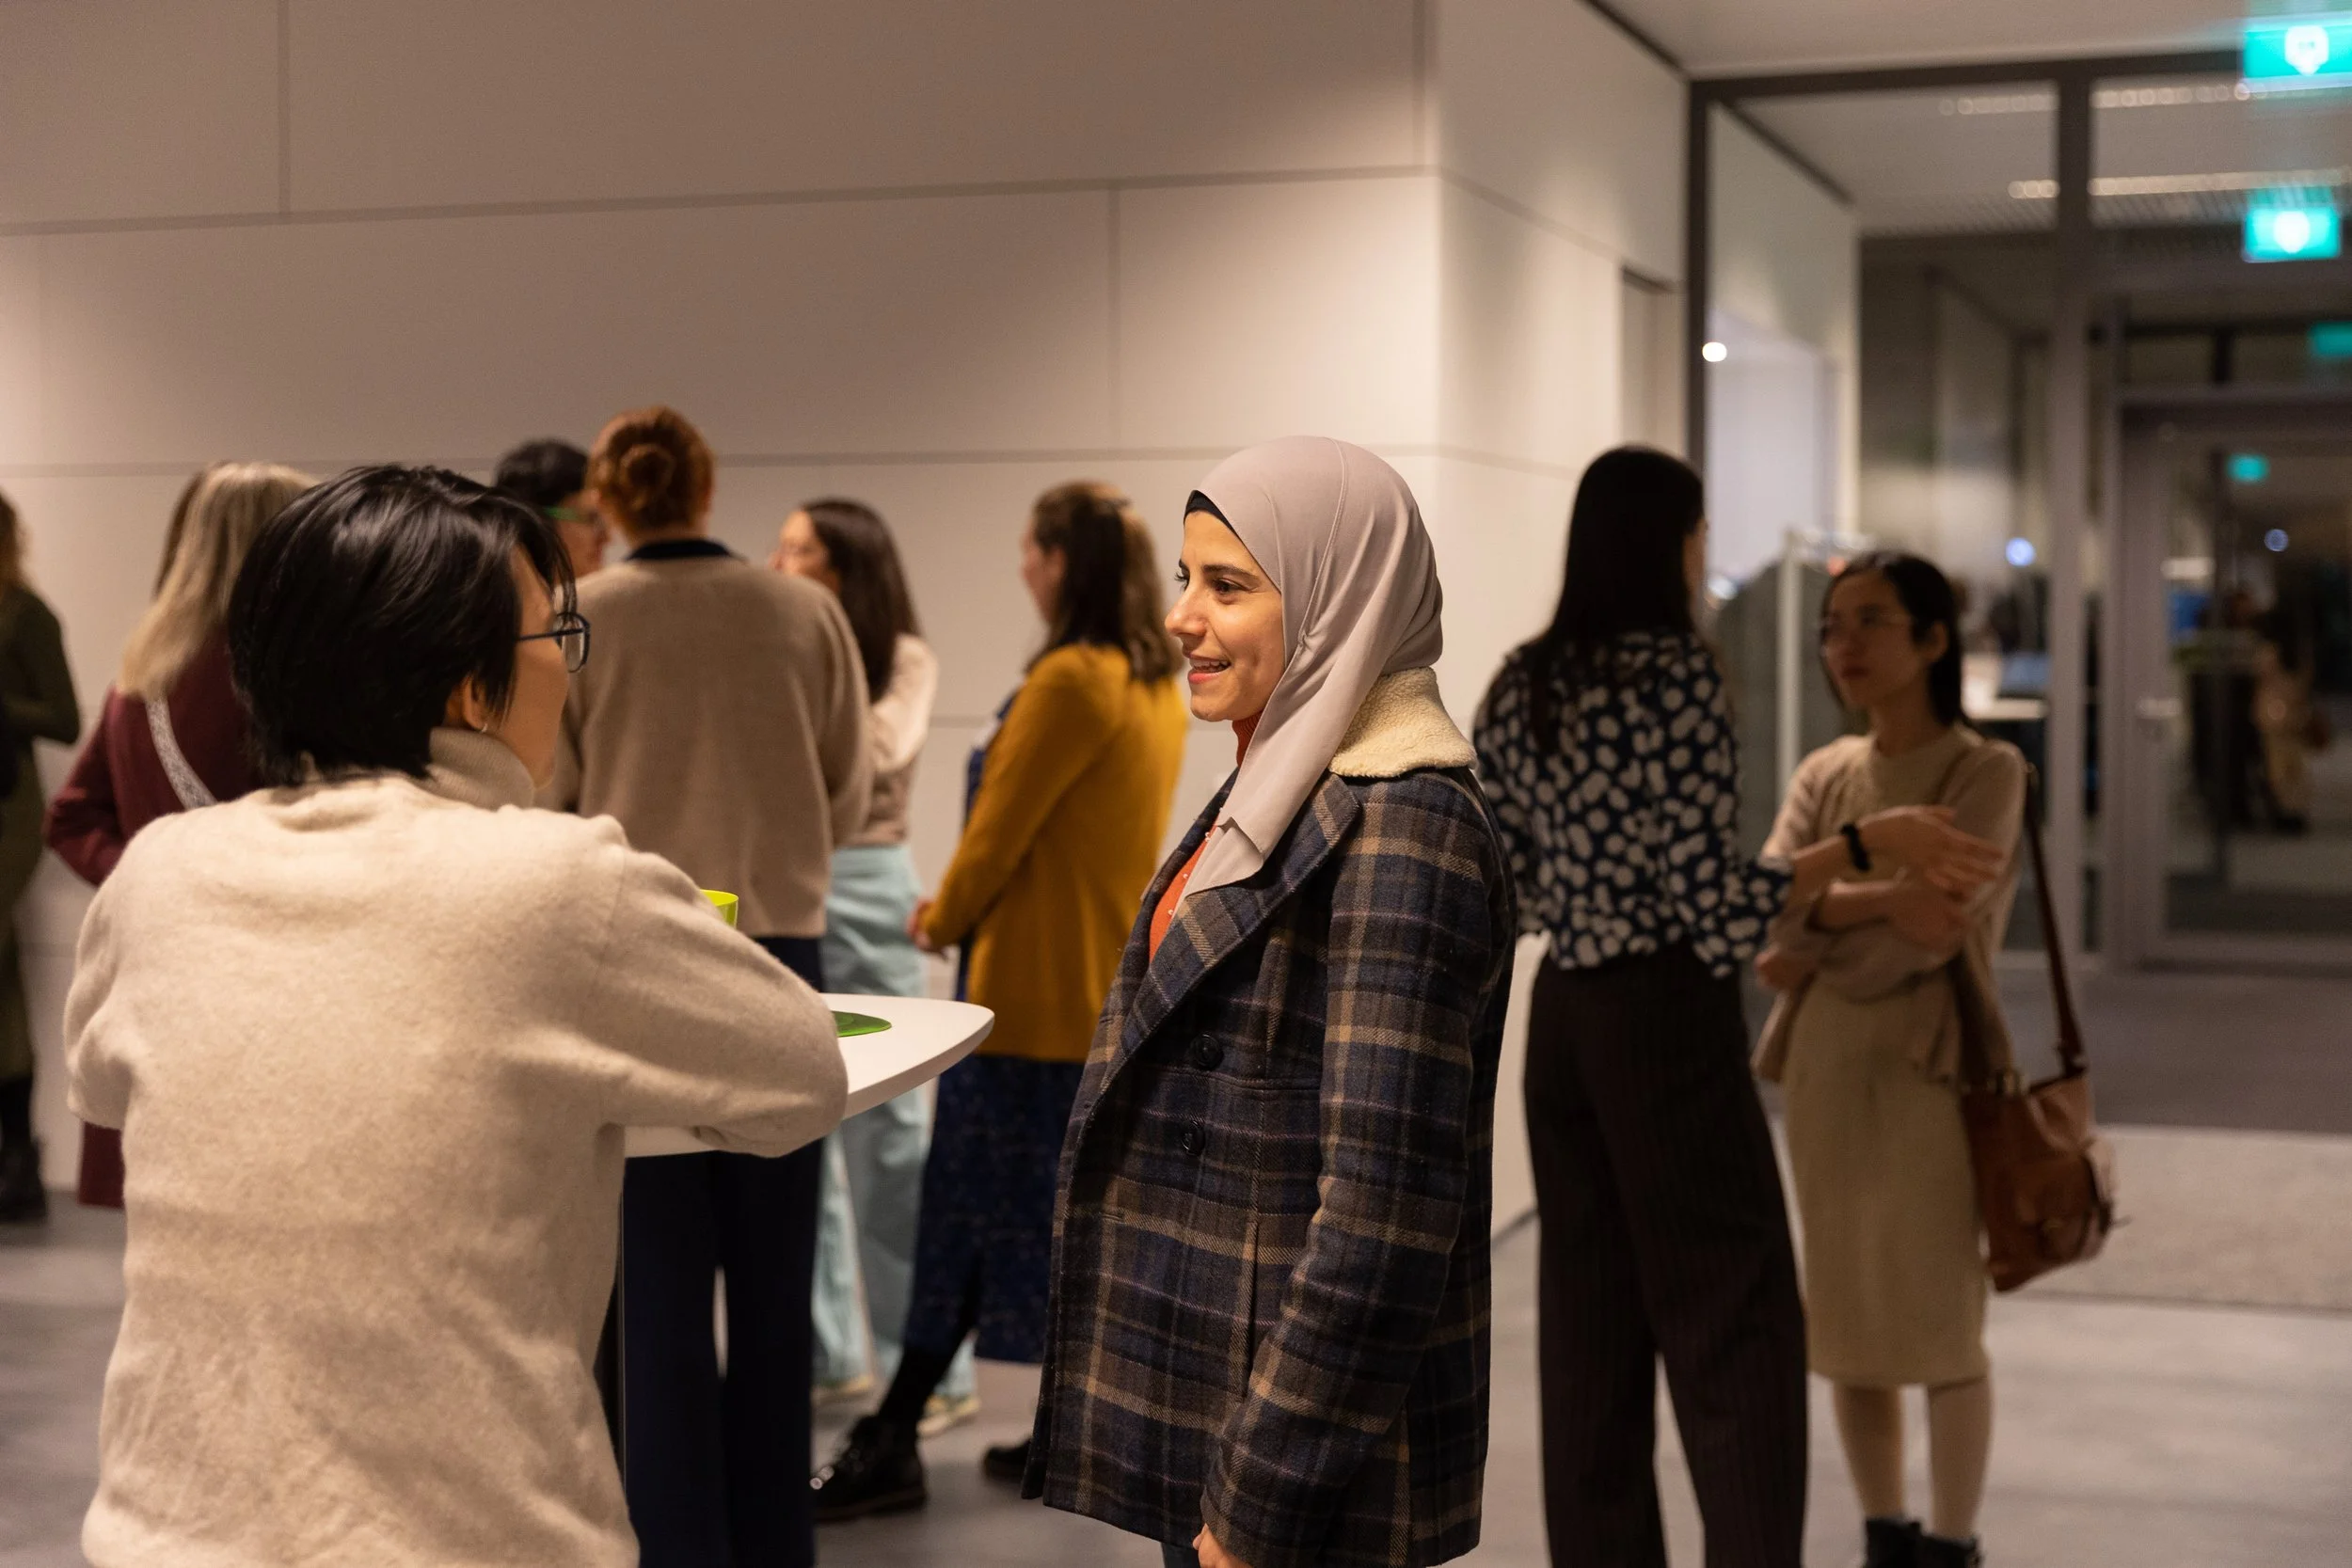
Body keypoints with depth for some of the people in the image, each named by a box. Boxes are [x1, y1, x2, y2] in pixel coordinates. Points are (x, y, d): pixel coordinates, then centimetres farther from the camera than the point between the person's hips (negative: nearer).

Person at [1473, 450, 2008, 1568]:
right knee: (1733, 1317, -1)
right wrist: (1870, 840, -13)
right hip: (1669, 1020, -7)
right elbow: (1714, 900, -17)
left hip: (1561, 1017, 7)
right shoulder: (1673, 671, -13)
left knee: (1588, 1314, 10)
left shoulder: (1520, 686, 8)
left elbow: (1500, 885, 11)